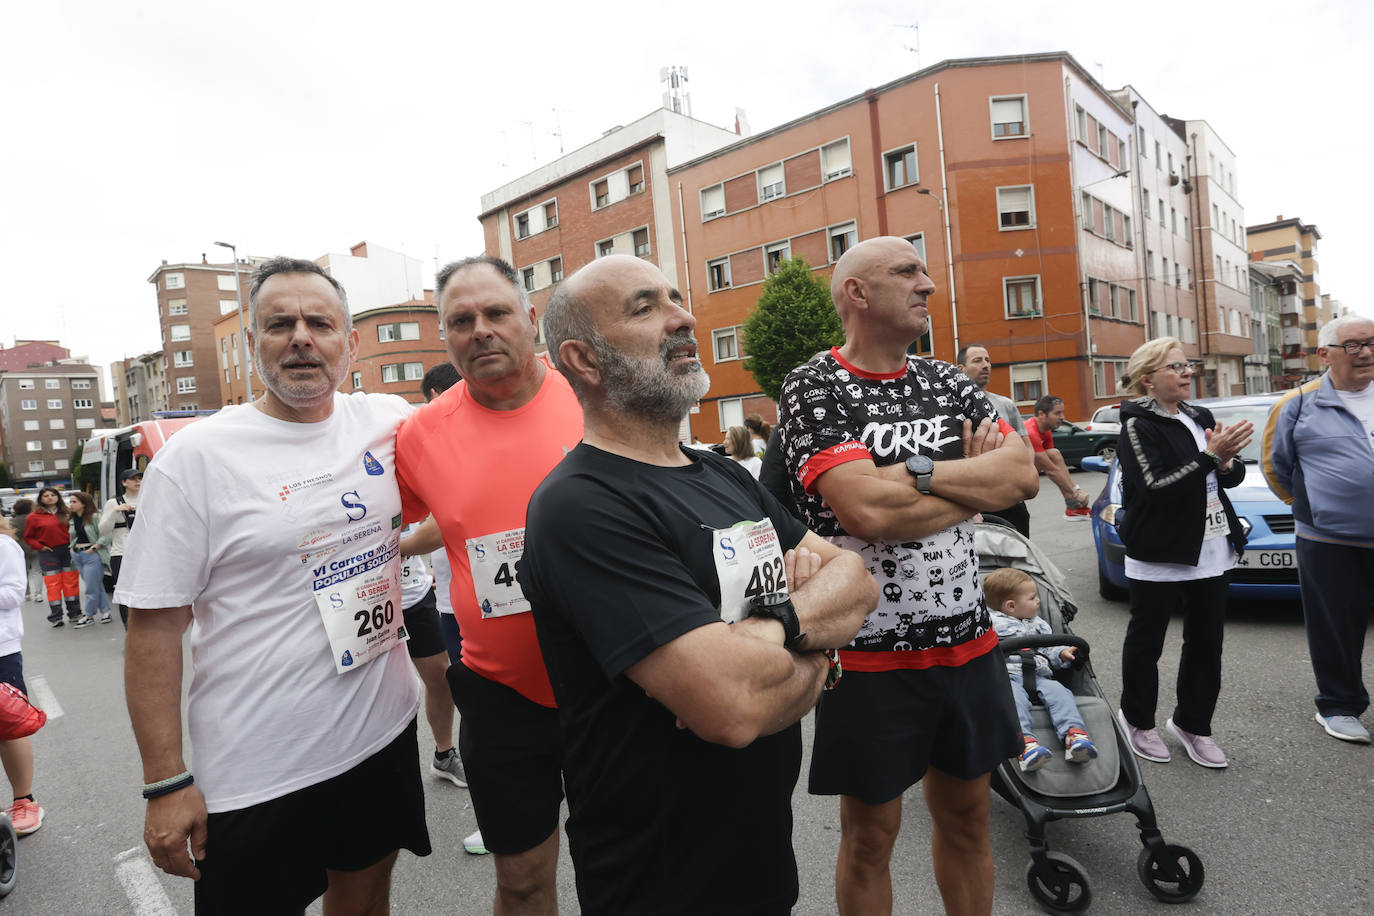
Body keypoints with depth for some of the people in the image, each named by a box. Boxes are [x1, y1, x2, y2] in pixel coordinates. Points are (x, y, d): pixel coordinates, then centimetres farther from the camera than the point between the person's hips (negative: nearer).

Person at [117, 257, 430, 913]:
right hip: (256, 776, -3)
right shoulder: (194, 457, -11)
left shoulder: (389, 422, -1)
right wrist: (166, 784, -10)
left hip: (386, 733, 4)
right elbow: (154, 625, -9)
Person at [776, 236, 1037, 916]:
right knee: (870, 834, 13)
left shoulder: (947, 382, 7)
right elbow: (869, 512, -25)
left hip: (966, 638, 6)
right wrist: (974, 483, -9)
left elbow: (1023, 475, -4)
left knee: (966, 815, 22)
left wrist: (917, 470, -18)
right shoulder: (813, 388, -12)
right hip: (870, 650, -5)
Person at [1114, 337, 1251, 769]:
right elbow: (1155, 488, -20)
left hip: (1210, 551, 7)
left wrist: (1226, 463, -9)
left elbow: (1234, 476, 13)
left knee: (1206, 643, 12)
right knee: (1146, 641, 7)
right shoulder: (1137, 425, -11)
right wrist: (1210, 456, -24)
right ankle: (1138, 720, 26)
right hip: (1159, 553, -7)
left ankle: (1192, 722, 28)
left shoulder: (1201, 417, 11)